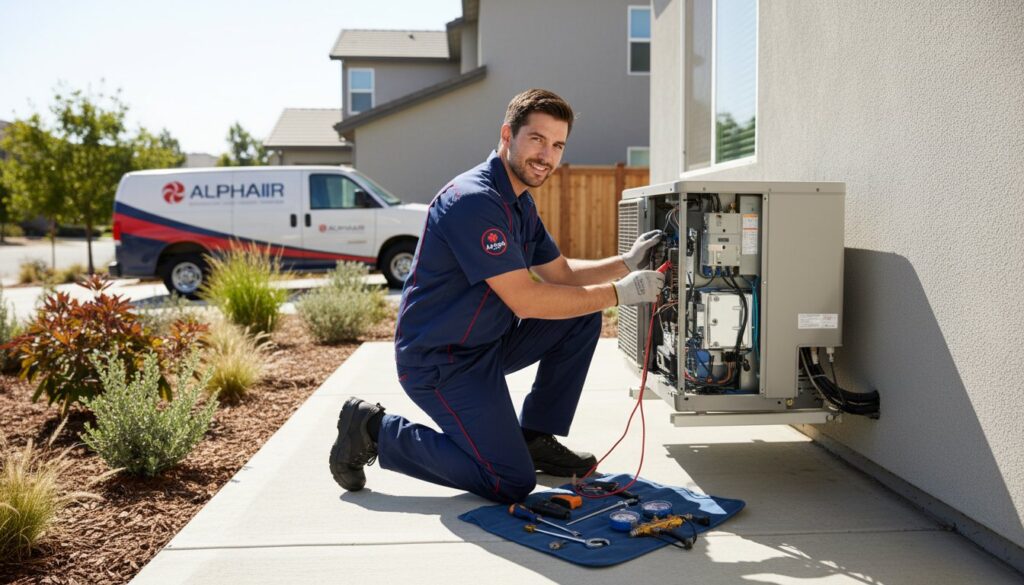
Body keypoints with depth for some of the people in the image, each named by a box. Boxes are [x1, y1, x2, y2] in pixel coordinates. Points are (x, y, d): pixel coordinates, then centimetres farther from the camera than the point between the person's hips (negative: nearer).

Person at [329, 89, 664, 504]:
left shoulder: (519, 201, 10)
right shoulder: (475, 200, -23)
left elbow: (562, 274, 16)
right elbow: (525, 299, -26)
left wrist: (626, 263, 2)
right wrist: (619, 293, -20)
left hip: (488, 342, 10)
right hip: (439, 360, -10)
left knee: (582, 318, 5)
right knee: (511, 484, -11)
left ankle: (535, 438, 14)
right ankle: (375, 430, 2)